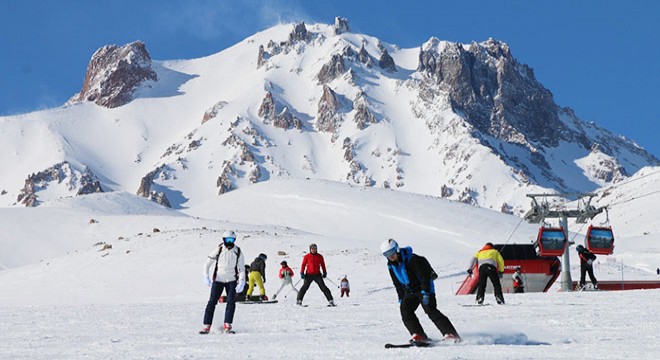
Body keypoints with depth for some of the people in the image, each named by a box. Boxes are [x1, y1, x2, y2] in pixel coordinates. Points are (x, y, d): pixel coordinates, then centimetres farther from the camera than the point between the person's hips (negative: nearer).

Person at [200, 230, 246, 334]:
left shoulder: (238, 252, -2)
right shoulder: (218, 250, -6)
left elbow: (241, 268, 1)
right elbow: (207, 263, 3)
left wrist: (241, 282, -11)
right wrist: (206, 276, -6)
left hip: (231, 281, 1)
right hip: (218, 280, -1)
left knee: (231, 302, -7)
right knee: (212, 302, -7)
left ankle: (227, 326, 0)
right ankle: (207, 326, -4)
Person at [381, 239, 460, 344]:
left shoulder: (411, 259, -21)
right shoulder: (391, 265, 2)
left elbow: (424, 275, -21)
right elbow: (397, 284, 15)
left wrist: (425, 292, -26)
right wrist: (401, 298, 11)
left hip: (425, 288, -7)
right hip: (410, 292, 7)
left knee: (431, 311, -18)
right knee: (405, 309, -12)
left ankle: (451, 333, -19)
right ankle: (419, 335, -11)